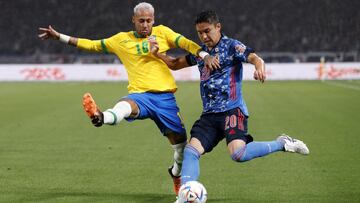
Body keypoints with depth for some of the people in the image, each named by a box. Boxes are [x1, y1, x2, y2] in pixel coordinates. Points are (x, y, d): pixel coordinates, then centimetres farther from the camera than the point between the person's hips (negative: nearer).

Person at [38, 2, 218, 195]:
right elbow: (92, 45, 17)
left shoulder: (162, 32, 10)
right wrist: (59, 36, 14)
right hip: (139, 95, -1)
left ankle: (177, 173, 34)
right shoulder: (121, 40, 12)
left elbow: (186, 43, -2)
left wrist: (204, 55, -22)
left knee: (179, 140, 5)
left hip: (165, 97, 1)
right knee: (125, 105, -37)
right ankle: (100, 117, -70)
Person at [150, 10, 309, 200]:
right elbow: (176, 64, 29)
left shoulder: (231, 46, -3)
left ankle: (282, 144, -7)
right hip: (209, 114, 7)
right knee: (191, 150, -11)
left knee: (238, 154, -26)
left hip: (232, 110, -7)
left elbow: (255, 58, -18)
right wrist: (157, 54, 10)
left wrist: (259, 68, -43)